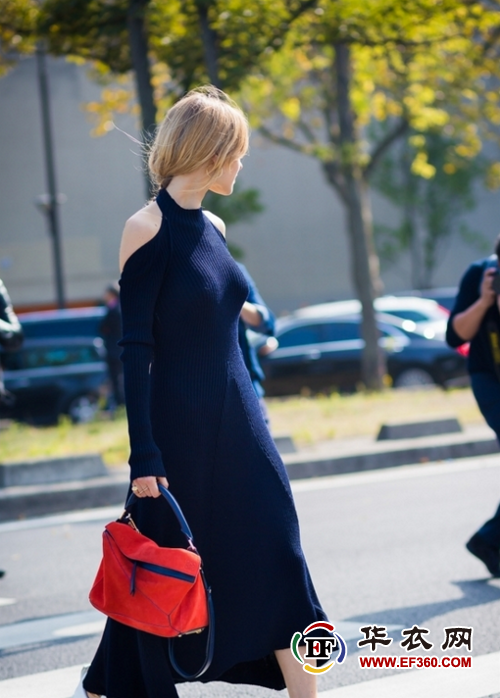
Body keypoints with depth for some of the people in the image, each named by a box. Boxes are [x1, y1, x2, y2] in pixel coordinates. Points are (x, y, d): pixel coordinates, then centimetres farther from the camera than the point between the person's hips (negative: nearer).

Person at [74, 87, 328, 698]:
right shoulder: (149, 228, -12)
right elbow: (135, 348, -15)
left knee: (277, 561, 1)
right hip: (177, 428, -7)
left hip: (235, 420, 7)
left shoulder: (212, 228, 10)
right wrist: (144, 455, -18)